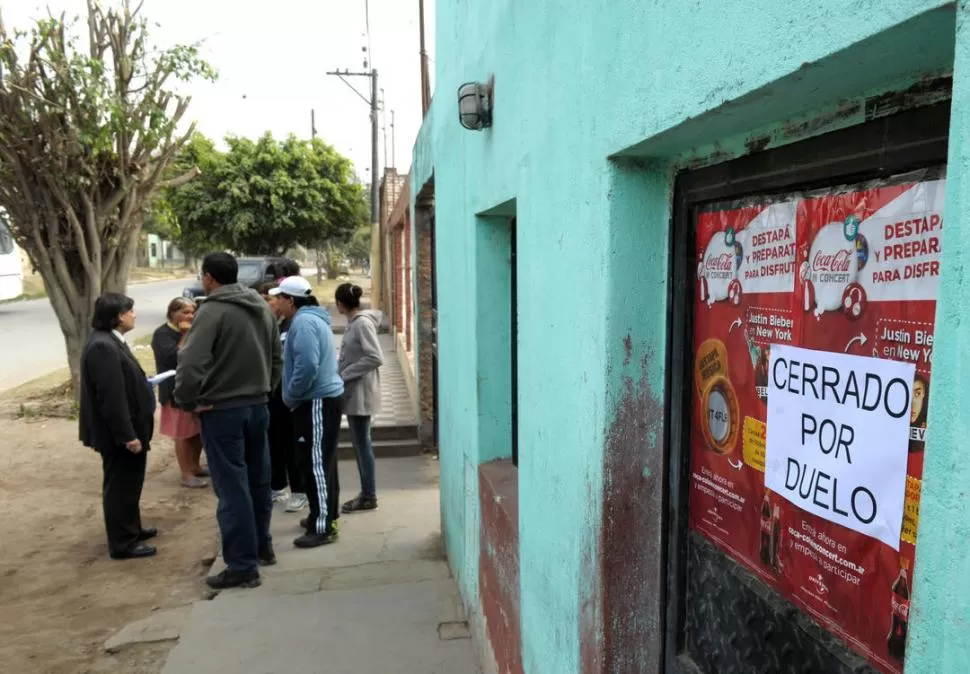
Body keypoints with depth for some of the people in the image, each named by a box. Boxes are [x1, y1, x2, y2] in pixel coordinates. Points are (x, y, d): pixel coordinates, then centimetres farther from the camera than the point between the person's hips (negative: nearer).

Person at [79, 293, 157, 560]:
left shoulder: (111, 341, 9)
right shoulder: (103, 347, -25)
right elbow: (111, 397, -27)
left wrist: (142, 382, 18)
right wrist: (127, 435, -25)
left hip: (126, 428, 11)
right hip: (118, 433, -11)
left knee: (129, 483, 22)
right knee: (120, 486, 2)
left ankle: (132, 529, 37)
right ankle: (122, 543, 14)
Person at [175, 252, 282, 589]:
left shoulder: (212, 311, -16)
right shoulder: (263, 308, 8)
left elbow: (191, 364, -24)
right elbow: (277, 358, 13)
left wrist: (187, 401, -10)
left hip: (222, 410, -7)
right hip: (258, 406, 7)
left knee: (232, 489, 0)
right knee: (258, 481, 18)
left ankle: (242, 566, 6)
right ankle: (263, 547, 31)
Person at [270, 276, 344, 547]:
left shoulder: (303, 322, -17)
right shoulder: (312, 319, 17)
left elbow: (307, 366, -27)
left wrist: (290, 396, -14)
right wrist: (295, 396, 18)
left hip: (316, 401, -11)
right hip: (324, 398, 11)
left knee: (315, 463, -6)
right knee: (323, 461, 17)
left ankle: (323, 527, -1)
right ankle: (326, 514, 28)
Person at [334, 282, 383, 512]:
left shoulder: (363, 323, -16)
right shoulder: (354, 323, 10)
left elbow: (376, 358, -23)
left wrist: (344, 375, -18)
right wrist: (342, 375, 4)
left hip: (360, 393, -9)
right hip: (353, 392, 9)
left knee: (363, 444, 0)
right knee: (359, 443, 14)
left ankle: (369, 497, 10)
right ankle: (366, 492, 24)